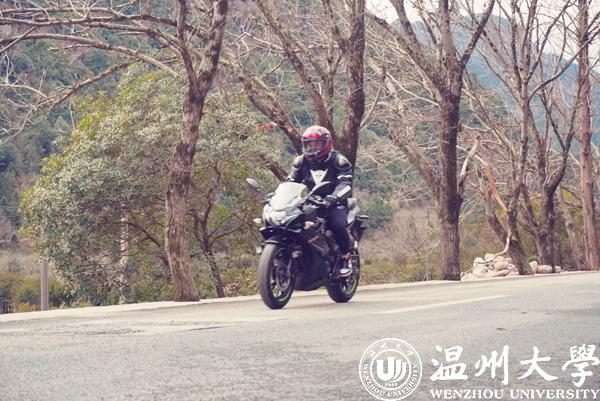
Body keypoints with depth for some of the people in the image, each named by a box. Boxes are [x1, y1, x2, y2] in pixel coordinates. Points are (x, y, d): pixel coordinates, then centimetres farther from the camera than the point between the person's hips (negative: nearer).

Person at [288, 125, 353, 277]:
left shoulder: (338, 160, -3)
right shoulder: (301, 161, 13)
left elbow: (346, 183, -15)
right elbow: (291, 182, 15)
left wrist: (334, 196, -34)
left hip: (334, 204, -4)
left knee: (338, 224, -35)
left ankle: (345, 260, -15)